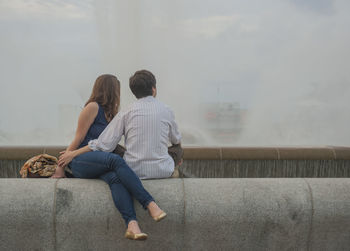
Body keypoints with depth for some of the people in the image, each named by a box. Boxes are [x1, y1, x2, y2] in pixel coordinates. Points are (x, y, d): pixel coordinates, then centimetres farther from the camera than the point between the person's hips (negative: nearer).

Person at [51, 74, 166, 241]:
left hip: (99, 164, 5)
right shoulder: (93, 107, 1)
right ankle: (150, 204, -41)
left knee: (115, 177, -31)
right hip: (80, 163, -5)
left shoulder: (112, 114, 24)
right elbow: (79, 139, 2)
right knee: (115, 160, -35)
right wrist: (60, 167, 4)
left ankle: (132, 225, -52)